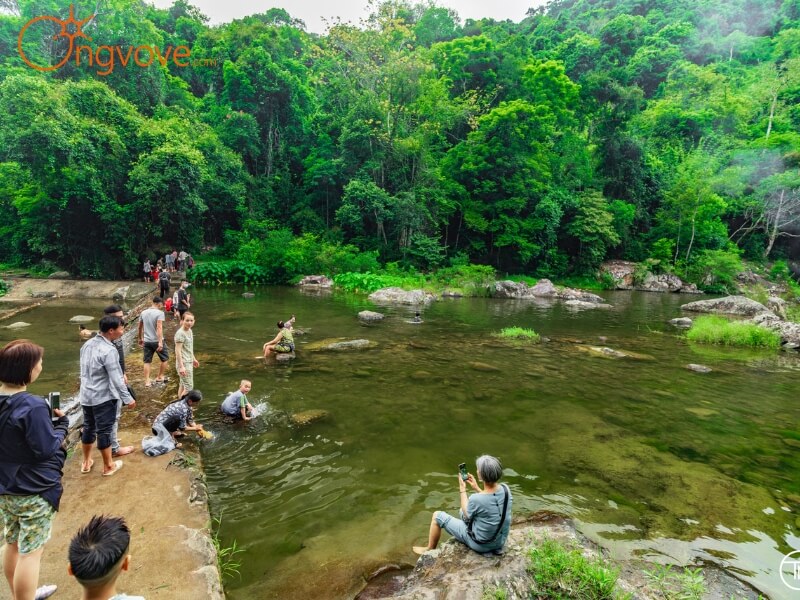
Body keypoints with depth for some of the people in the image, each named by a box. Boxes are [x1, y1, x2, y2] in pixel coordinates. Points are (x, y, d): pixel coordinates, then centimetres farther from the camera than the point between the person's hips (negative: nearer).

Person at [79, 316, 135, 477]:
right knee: (104, 431, 5)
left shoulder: (87, 344, 2)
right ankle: (108, 466, 20)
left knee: (88, 428, 21)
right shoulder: (109, 351, -24)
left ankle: (86, 462, 36)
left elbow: (85, 370, 13)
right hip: (104, 398, -8)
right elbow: (116, 379, -23)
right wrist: (127, 398, -16)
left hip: (86, 396, 8)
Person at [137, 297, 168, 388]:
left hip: (146, 341, 5)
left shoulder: (143, 313, 6)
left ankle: (147, 381, 11)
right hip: (157, 341, -5)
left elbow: (140, 327, 15)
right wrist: (160, 342, -27)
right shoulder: (160, 313, -13)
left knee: (147, 361, 11)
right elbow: (159, 328, -23)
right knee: (164, 358, 15)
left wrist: (140, 339, 28)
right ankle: (160, 377, 23)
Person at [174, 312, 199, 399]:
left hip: (189, 362, 9)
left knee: (183, 385, 19)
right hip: (184, 363, -9)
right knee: (189, 387, -6)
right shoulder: (180, 333, -21)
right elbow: (178, 351, -23)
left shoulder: (189, 331, 7)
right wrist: (181, 366, -26)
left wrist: (193, 359, 28)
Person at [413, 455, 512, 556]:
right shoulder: (505, 489, -16)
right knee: (462, 510, 28)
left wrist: (462, 490, -4)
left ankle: (430, 550, 35)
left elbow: (466, 517, -10)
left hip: (481, 545, -6)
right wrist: (477, 488, 2)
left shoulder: (475, 499, -33)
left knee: (438, 516, 10)